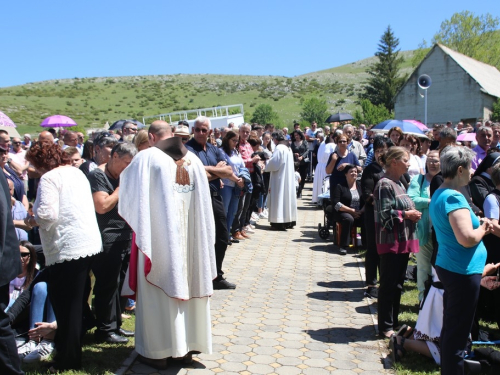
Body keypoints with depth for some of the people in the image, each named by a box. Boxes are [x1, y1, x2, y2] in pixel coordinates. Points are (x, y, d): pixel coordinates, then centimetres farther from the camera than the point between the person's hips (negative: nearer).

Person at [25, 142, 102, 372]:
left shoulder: (49, 178, -9)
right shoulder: (77, 173, 17)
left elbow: (48, 214, -20)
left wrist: (34, 220, 1)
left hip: (67, 248, -9)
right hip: (90, 243, 9)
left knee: (65, 303, 2)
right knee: (77, 301, 19)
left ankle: (68, 359, 12)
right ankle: (71, 348, 32)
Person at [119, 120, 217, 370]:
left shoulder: (146, 157, -6)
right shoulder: (193, 159, 6)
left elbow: (129, 193, 5)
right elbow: (203, 203, 8)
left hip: (159, 235, -4)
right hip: (189, 235, 5)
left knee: (159, 290, 6)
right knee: (188, 283, 14)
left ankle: (158, 350, 15)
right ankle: (188, 344, 24)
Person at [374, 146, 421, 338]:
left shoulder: (398, 183, 14)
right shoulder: (385, 185, -15)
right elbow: (384, 214, -21)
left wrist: (412, 213, 5)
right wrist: (406, 214, -14)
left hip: (403, 241, 9)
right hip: (391, 242, -9)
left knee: (398, 284, 15)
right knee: (388, 285, 0)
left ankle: (394, 322, 26)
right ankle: (385, 326, 11)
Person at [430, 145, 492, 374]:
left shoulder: (438, 195, 10)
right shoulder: (454, 198, -20)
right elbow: (467, 239, -29)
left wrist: (478, 225, 11)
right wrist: (482, 229, -10)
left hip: (448, 267, 10)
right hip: (462, 272, -10)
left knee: (450, 329, 20)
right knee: (458, 333, 0)